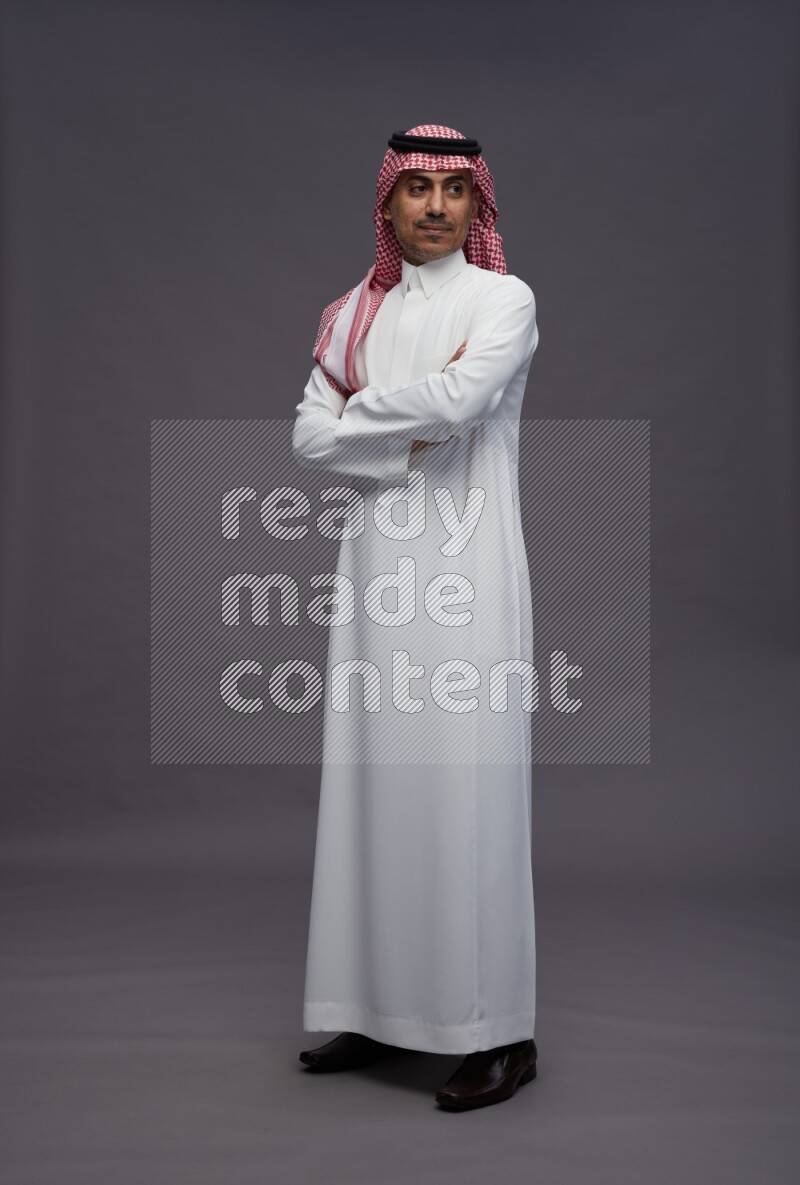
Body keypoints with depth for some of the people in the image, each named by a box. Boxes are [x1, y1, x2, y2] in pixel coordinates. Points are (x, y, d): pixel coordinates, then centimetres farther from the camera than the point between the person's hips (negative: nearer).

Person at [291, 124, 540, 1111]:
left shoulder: (504, 299, 1)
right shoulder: (358, 310, 15)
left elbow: (458, 398, -18)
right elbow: (309, 437, 4)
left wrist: (360, 415, -3)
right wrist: (412, 432, -8)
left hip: (465, 572, -5)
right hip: (376, 564, 5)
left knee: (465, 786, -5)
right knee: (373, 779, 7)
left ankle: (498, 1031, 6)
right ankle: (382, 1007, 19)